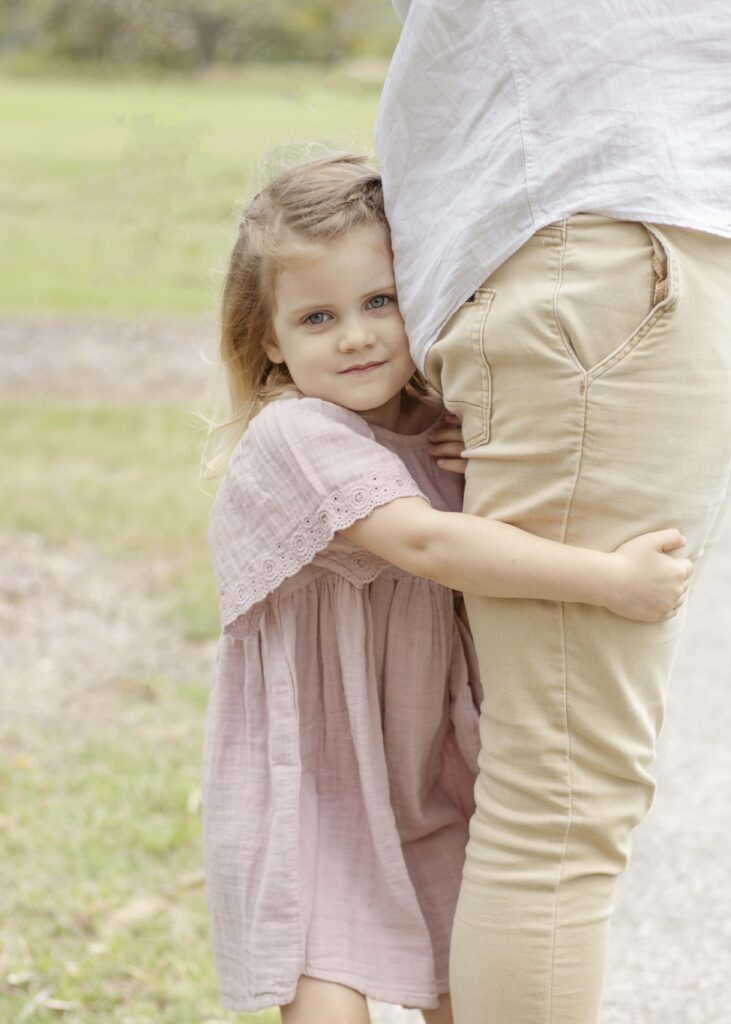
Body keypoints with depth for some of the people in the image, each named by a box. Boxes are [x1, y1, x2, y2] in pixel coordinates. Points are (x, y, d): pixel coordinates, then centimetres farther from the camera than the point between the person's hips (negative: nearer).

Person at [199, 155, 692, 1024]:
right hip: (306, 779, -7)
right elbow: (424, 542, -32)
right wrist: (612, 578, -33)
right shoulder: (294, 436, -20)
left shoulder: (436, 429, 4)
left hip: (422, 777, 7)